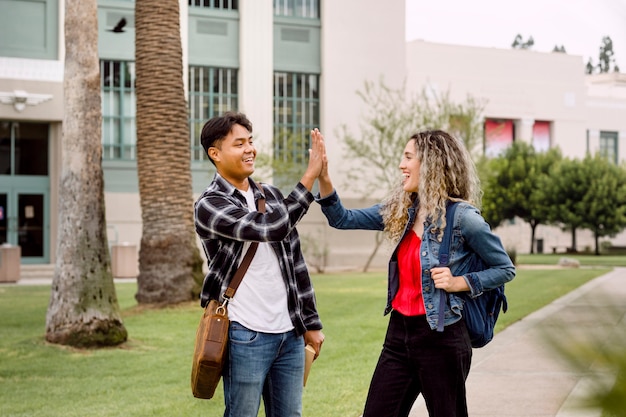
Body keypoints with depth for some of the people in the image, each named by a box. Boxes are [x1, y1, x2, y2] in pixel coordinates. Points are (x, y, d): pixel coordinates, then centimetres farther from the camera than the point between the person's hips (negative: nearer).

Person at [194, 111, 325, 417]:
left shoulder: (271, 195, 12)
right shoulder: (209, 205, -8)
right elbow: (271, 228, -23)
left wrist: (311, 323, 14)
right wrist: (310, 177, -18)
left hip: (290, 333, 6)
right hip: (246, 335, -6)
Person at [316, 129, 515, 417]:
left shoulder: (462, 217, -12)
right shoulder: (401, 210, 6)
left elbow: (505, 269, -4)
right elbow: (343, 219, 9)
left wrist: (459, 283, -16)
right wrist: (323, 178, -4)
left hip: (441, 338, -6)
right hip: (399, 332, 7)